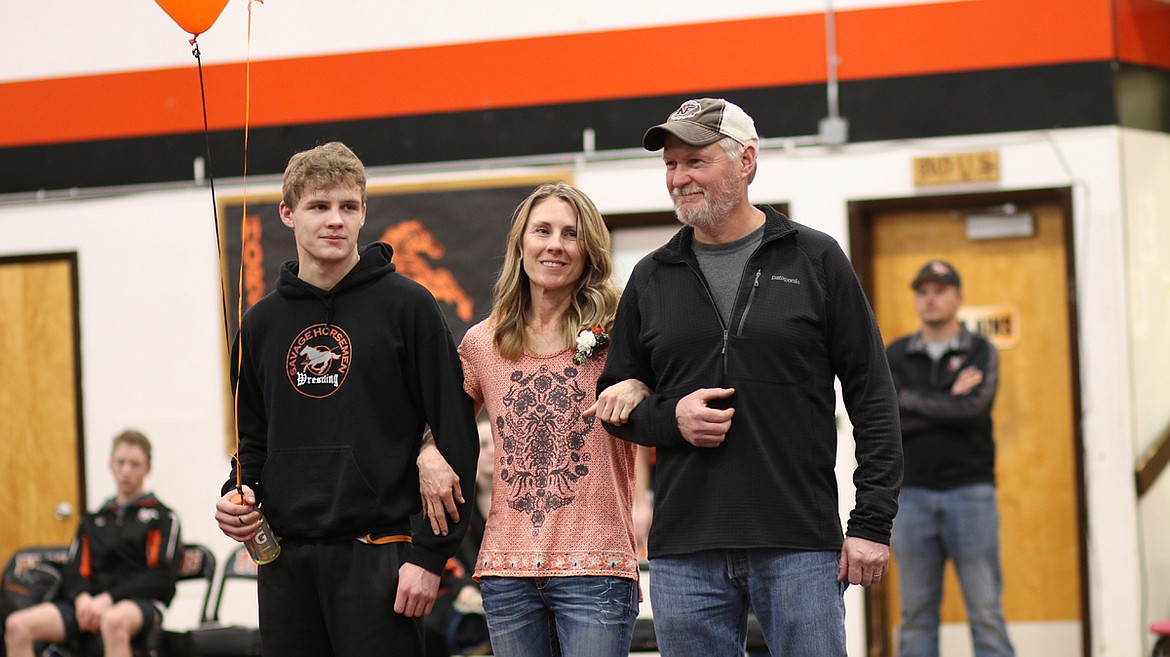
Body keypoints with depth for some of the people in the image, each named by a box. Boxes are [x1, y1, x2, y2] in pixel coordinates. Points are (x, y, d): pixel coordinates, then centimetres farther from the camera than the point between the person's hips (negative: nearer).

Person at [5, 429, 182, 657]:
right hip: (90, 604, 5)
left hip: (140, 601, -5)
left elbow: (162, 577, 0)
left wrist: (108, 598, -13)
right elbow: (73, 571, 17)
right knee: (17, 626, -23)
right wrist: (82, 598, -9)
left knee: (113, 621, -45)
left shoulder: (163, 517, 13)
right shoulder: (92, 521, 28)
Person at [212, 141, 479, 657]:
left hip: (377, 558, -5)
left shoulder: (406, 307, -2)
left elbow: (455, 439, -5)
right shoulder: (263, 323, 13)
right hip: (284, 564, 5)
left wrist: (431, 554, -11)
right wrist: (237, 495, 2)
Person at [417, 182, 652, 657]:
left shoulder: (614, 335, 1)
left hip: (594, 565, -3)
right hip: (507, 571, 3)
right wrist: (429, 456, 2)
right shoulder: (482, 343, 10)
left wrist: (638, 388, -18)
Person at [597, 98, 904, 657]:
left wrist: (872, 521, -5)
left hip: (801, 548, -3)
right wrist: (671, 418, -4)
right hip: (684, 557, 3)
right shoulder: (651, 279, 13)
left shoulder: (816, 260, 4)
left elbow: (872, 396, 2)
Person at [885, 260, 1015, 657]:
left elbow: (974, 405, -12)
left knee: (986, 608, -4)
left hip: (970, 491, -2)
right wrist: (949, 402, -7)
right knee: (916, 611, 3)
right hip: (912, 494, 2)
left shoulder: (981, 352, 7)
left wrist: (911, 402, -6)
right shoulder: (896, 356, 12)